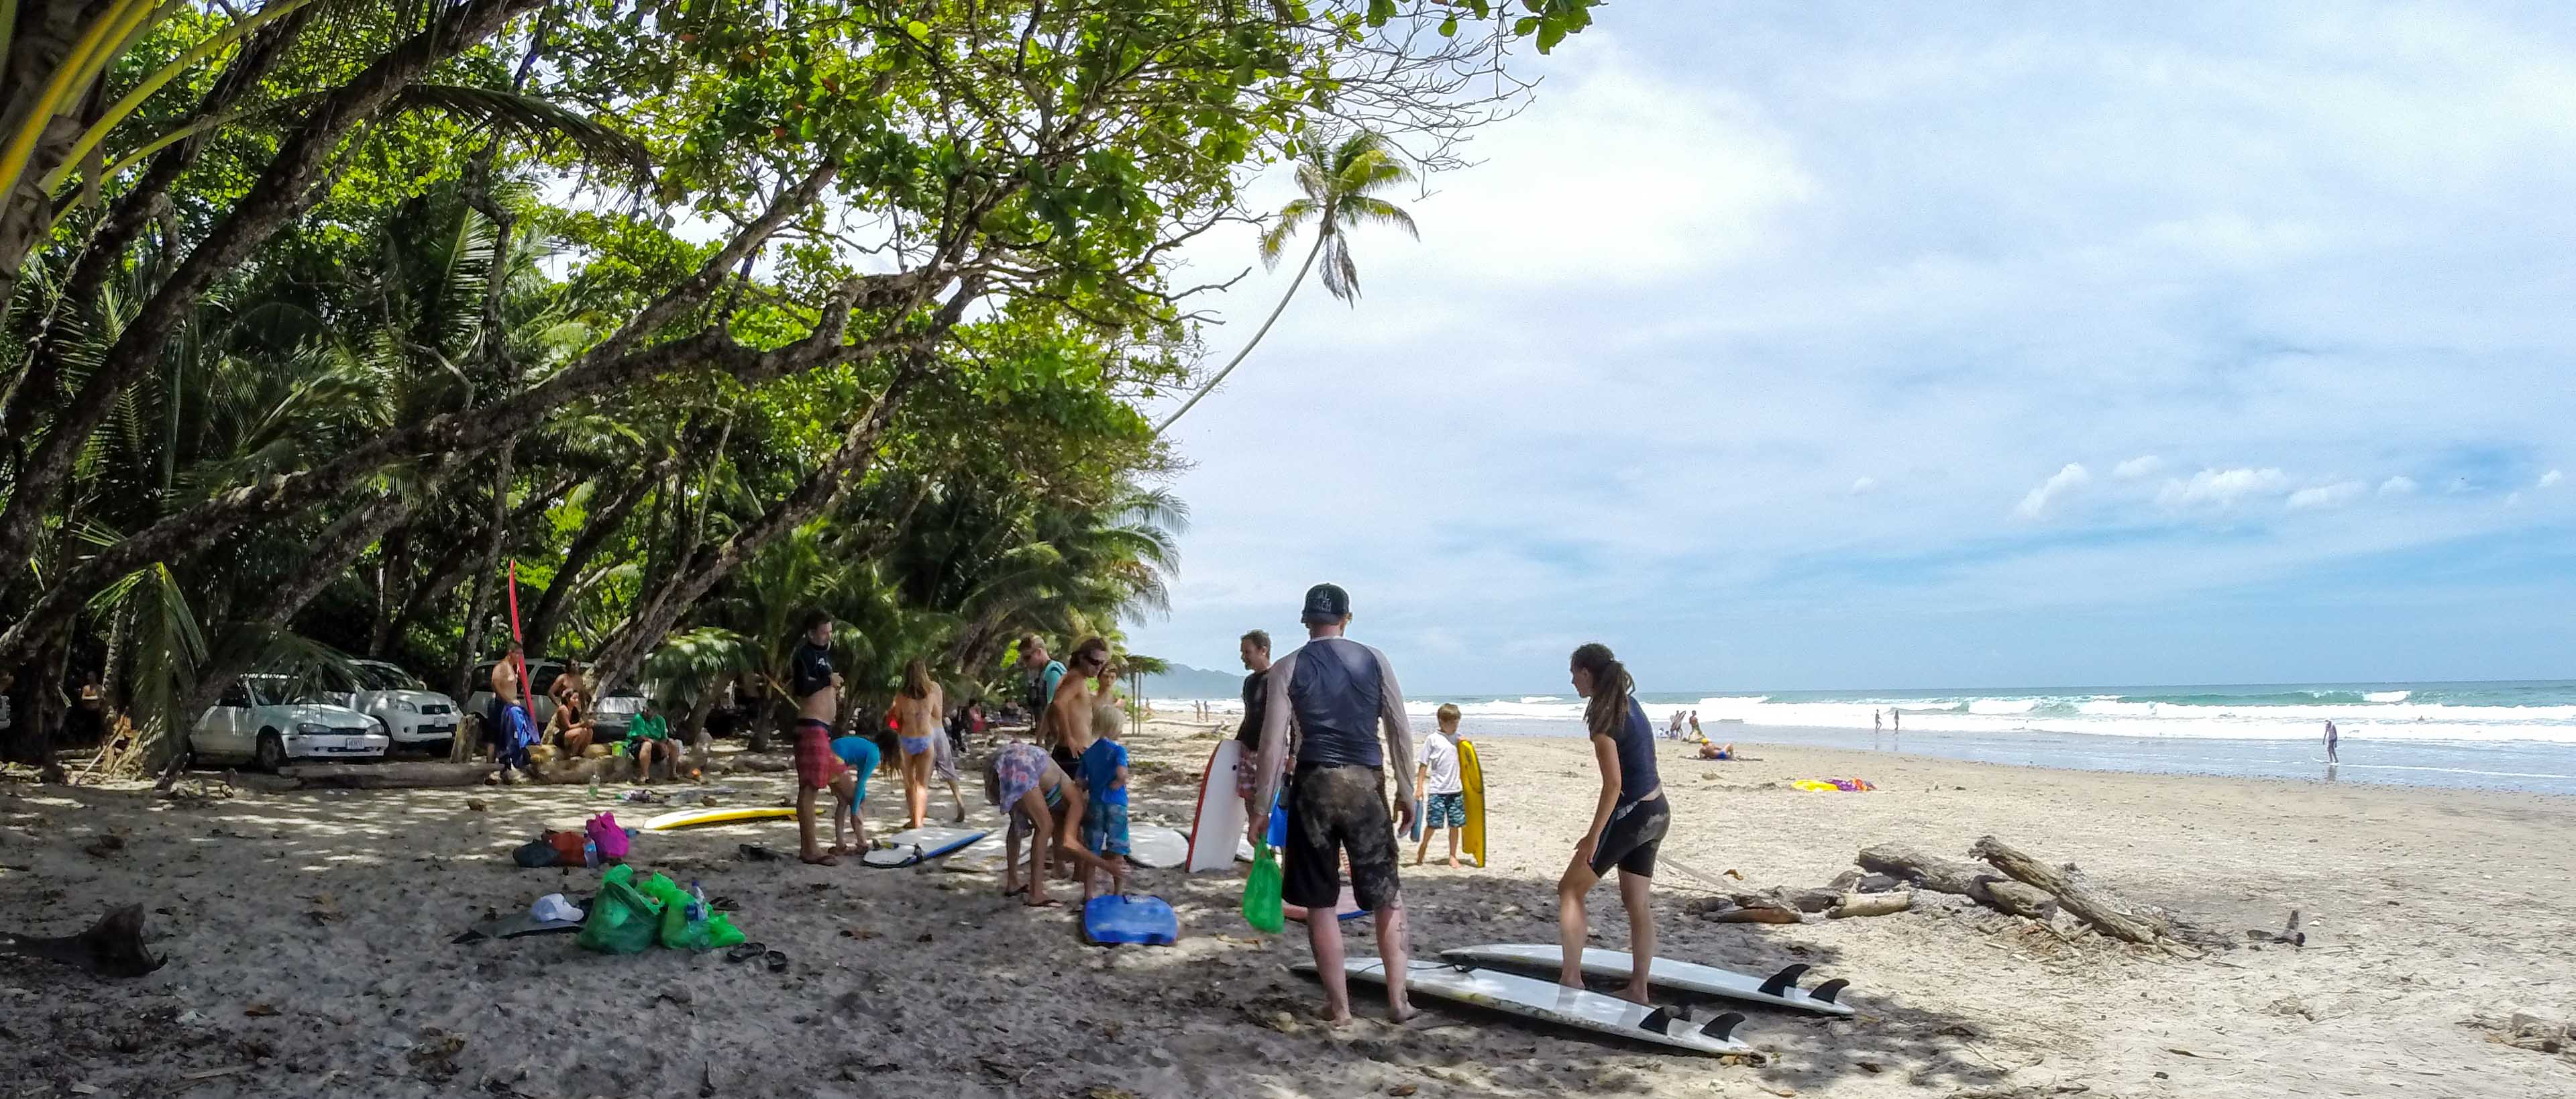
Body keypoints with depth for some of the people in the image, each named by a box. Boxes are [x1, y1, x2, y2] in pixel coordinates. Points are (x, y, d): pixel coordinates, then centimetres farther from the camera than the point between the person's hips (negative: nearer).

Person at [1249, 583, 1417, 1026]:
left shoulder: (1286, 669, 0)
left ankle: (1338, 1006, 14)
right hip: (1366, 783, 1)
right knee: (1388, 896, 15)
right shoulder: (1375, 660, 5)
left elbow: (1273, 746, -4)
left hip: (1314, 784, -1)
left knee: (1321, 902, 9)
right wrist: (1406, 791, 13)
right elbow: (1401, 732, 4)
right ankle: (1398, 999, 15)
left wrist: (1260, 811, 1)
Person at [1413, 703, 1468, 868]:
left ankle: (1453, 856, 16)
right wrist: (1419, 787, -5)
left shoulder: (1458, 738, 7)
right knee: (1433, 824, -1)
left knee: (1455, 825, 5)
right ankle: (1422, 850, 19)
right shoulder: (1432, 739, -4)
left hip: (1456, 789, 4)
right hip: (1437, 790, -3)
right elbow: (1423, 765, -1)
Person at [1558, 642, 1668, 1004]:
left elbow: (1613, 783, -21)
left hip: (1631, 814, -9)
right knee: (1637, 903, 14)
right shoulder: (1629, 704, 9)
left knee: (1570, 889, 3)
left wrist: (1594, 836, -17)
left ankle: (1571, 977, 3)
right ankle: (1638, 988, 18)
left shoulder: (1604, 718, -17)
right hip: (1658, 812, 9)